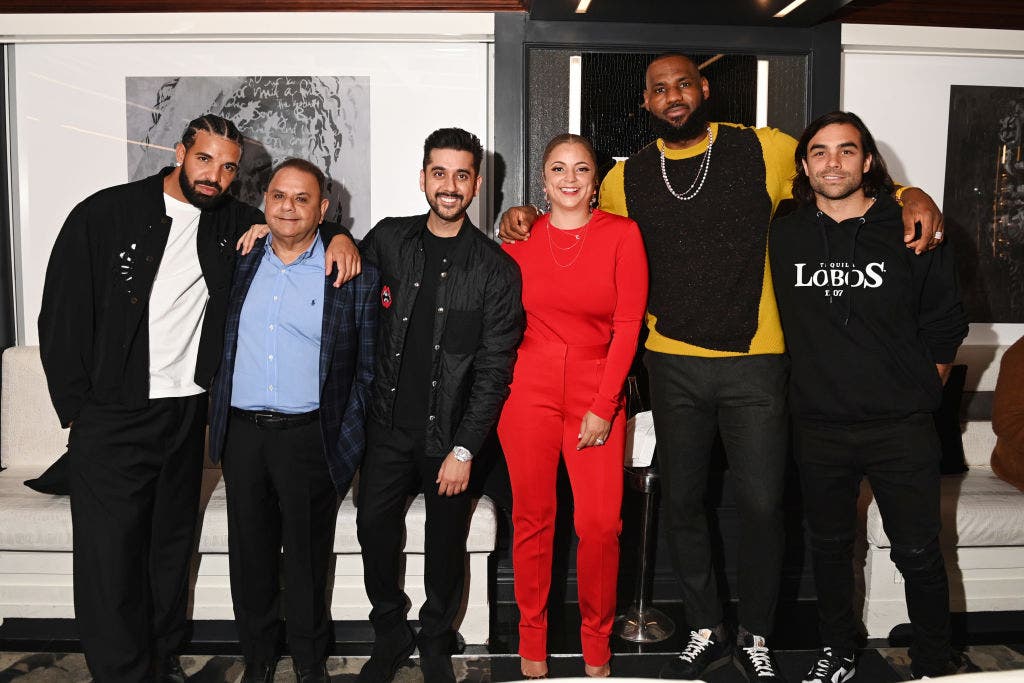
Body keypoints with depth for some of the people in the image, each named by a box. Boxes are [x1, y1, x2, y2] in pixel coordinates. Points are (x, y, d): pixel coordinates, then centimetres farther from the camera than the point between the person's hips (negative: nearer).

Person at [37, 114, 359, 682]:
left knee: (172, 550, 16)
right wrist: (78, 411, -7)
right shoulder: (104, 214, -6)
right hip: (111, 419, -4)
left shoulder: (230, 222, 4)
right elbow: (61, 316, -5)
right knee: (110, 557, 2)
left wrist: (338, 235, -7)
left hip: (187, 416, 4)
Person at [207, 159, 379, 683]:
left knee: (307, 556, 11)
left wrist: (347, 441, -7)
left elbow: (366, 368, -3)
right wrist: (218, 425, 8)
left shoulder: (354, 275, -4)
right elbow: (222, 349, 14)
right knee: (250, 553, 14)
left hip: (310, 437, -3)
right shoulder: (240, 264, 7)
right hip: (242, 433, 3)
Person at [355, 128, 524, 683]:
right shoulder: (388, 240, 2)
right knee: (374, 527, 7)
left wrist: (464, 449, -12)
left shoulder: (495, 268, -7)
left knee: (446, 542, 10)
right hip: (388, 424, 3)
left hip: (451, 433, -2)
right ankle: (390, 632, 32)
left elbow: (495, 367, -9)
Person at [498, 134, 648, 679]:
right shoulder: (520, 237, 6)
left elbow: (627, 325, -3)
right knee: (532, 518, 6)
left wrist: (603, 407, -8)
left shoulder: (622, 234, 0)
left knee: (601, 523, -4)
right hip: (528, 389, 1)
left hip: (597, 393, -1)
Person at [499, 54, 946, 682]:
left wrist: (910, 196, -8)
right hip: (674, 365, 2)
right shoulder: (628, 177, 6)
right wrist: (527, 220, 3)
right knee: (682, 502, 11)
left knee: (762, 505, 2)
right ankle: (706, 631, 31)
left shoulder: (764, 150, 0)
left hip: (754, 362, -2)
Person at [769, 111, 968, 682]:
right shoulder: (785, 237, 2)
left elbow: (946, 324, 3)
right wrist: (820, 387, 8)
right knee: (830, 547, 16)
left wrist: (916, 395, 4)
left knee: (919, 553, 6)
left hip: (901, 428, -2)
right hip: (818, 427, 3)